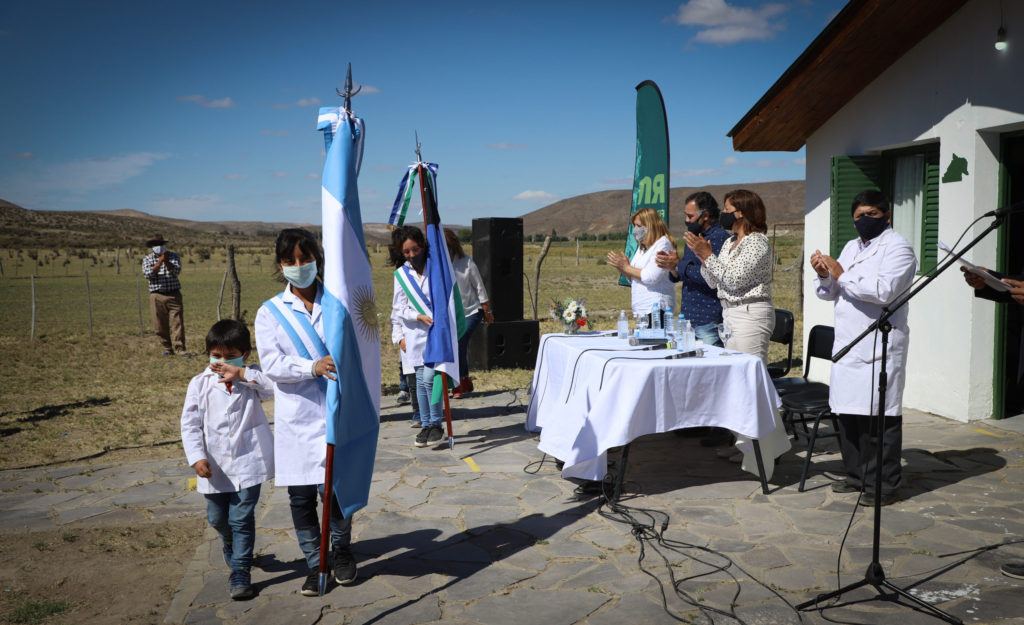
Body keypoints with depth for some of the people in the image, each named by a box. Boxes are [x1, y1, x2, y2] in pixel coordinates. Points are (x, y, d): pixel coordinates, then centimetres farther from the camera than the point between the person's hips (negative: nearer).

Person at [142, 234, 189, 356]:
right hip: (157, 296, 1)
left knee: (177, 323, -7)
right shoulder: (147, 258, 8)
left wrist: (167, 262, -26)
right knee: (160, 325, 3)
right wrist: (159, 262, -19)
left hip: (174, 294, -1)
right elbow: (148, 274, -9)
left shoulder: (174, 256, 7)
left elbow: (176, 271, -9)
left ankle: (180, 348, -5)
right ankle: (167, 349, 15)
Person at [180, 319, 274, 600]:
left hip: (248, 463, -3)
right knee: (217, 518, 18)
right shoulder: (200, 384, -2)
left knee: (242, 517, -3)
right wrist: (197, 458, -13)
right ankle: (231, 546, 50)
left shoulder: (252, 379, -4)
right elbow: (190, 424, -2)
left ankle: (240, 571, 9)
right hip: (215, 466, 3)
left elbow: (278, 387, -24)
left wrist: (242, 374, -27)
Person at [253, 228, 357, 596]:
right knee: (300, 494, 6)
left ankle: (341, 551, 25)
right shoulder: (270, 312, 5)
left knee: (335, 488, -2)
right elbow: (271, 364, -6)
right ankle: (315, 563, 25)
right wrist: (312, 368, -22)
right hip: (297, 417, 1)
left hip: (336, 412, -1)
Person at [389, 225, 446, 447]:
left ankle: (436, 424, 1)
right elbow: (399, 309, 7)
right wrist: (419, 316, -7)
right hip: (415, 333, 3)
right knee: (421, 381, 5)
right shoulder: (401, 274, 6)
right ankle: (425, 425, 16)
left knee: (429, 377, -13)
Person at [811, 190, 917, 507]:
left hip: (880, 348, -8)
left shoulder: (898, 248, -4)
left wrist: (843, 276, -17)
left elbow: (884, 291, -21)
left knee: (881, 416, -4)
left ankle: (884, 485, 4)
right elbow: (830, 294, 20)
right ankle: (857, 476, 25)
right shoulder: (850, 247, 20)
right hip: (847, 346, 8)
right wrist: (824, 276, -1)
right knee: (847, 414, 12)